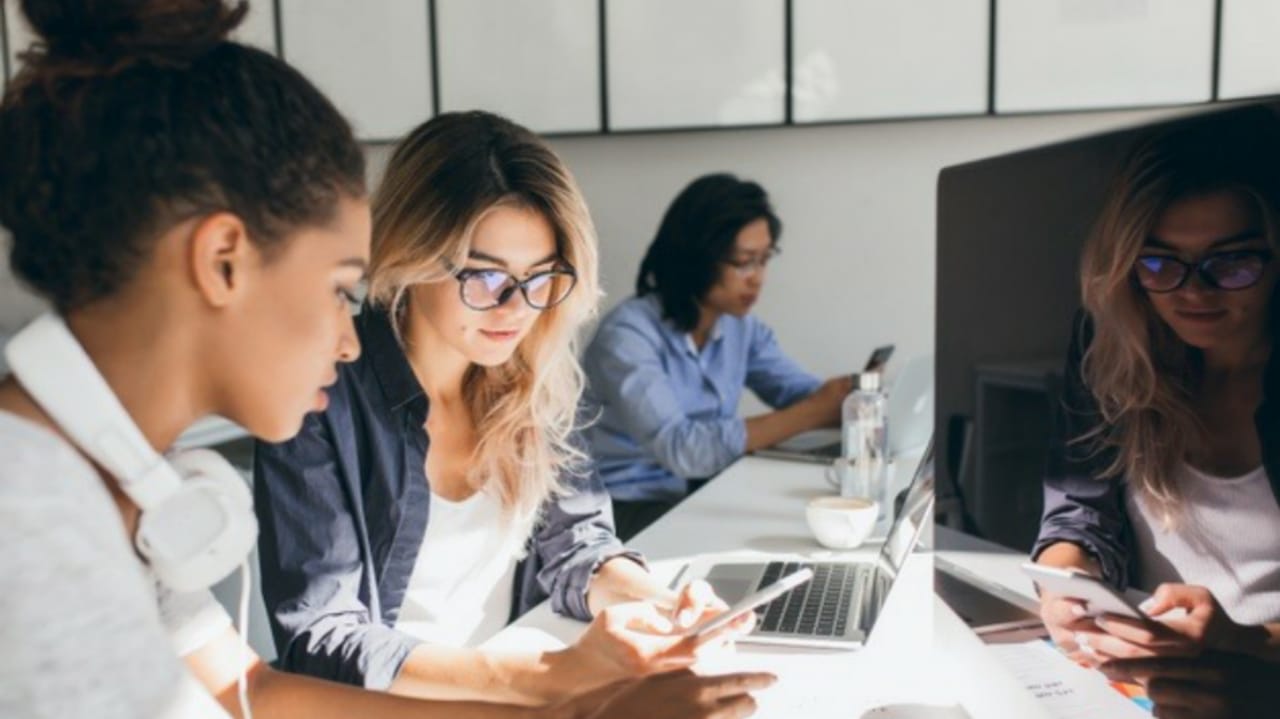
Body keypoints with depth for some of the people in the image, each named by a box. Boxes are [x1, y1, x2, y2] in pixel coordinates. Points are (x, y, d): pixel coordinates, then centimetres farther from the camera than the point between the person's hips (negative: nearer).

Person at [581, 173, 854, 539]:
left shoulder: (742, 327, 4)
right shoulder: (628, 335, -20)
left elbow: (804, 393, 0)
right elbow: (681, 449, -30)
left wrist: (845, 398, -24)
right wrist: (809, 414, -30)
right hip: (629, 511, -6)